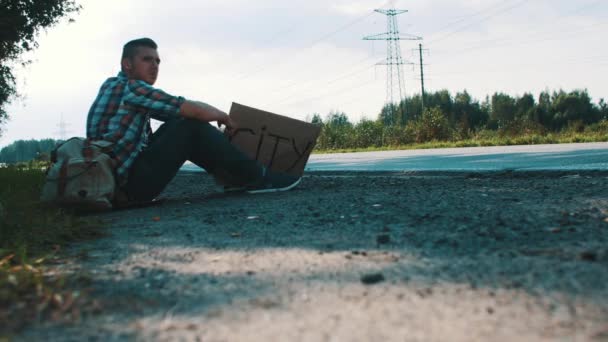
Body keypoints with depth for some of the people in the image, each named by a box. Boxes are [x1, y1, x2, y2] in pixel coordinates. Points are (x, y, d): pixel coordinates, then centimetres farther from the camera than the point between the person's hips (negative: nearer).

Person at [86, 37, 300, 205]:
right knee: (192, 128, -12)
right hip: (128, 184, -10)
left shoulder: (115, 85, 17)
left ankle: (233, 175, 14)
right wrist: (224, 117, 1)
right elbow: (194, 110, -17)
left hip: (117, 178, 10)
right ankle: (255, 178, -5)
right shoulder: (130, 87, -13)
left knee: (178, 126, 14)